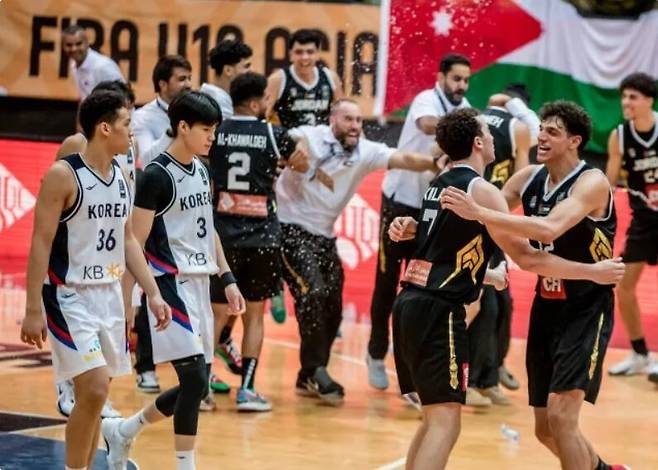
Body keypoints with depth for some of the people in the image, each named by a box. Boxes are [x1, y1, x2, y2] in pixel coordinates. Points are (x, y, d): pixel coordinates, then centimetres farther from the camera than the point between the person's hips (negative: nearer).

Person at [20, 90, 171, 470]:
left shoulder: (121, 177, 8)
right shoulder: (63, 176, -14)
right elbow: (41, 244, -15)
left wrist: (153, 294, 9)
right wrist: (33, 310, -18)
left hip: (109, 295, 8)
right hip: (69, 296, -7)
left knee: (95, 396, 10)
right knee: (95, 389, -16)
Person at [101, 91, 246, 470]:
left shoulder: (201, 169, 12)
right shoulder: (157, 176, -13)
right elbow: (136, 242, -14)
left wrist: (228, 279, 16)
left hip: (199, 284, 9)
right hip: (171, 285, -9)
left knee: (197, 384, 11)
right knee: (195, 379, -14)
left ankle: (123, 431, 29)